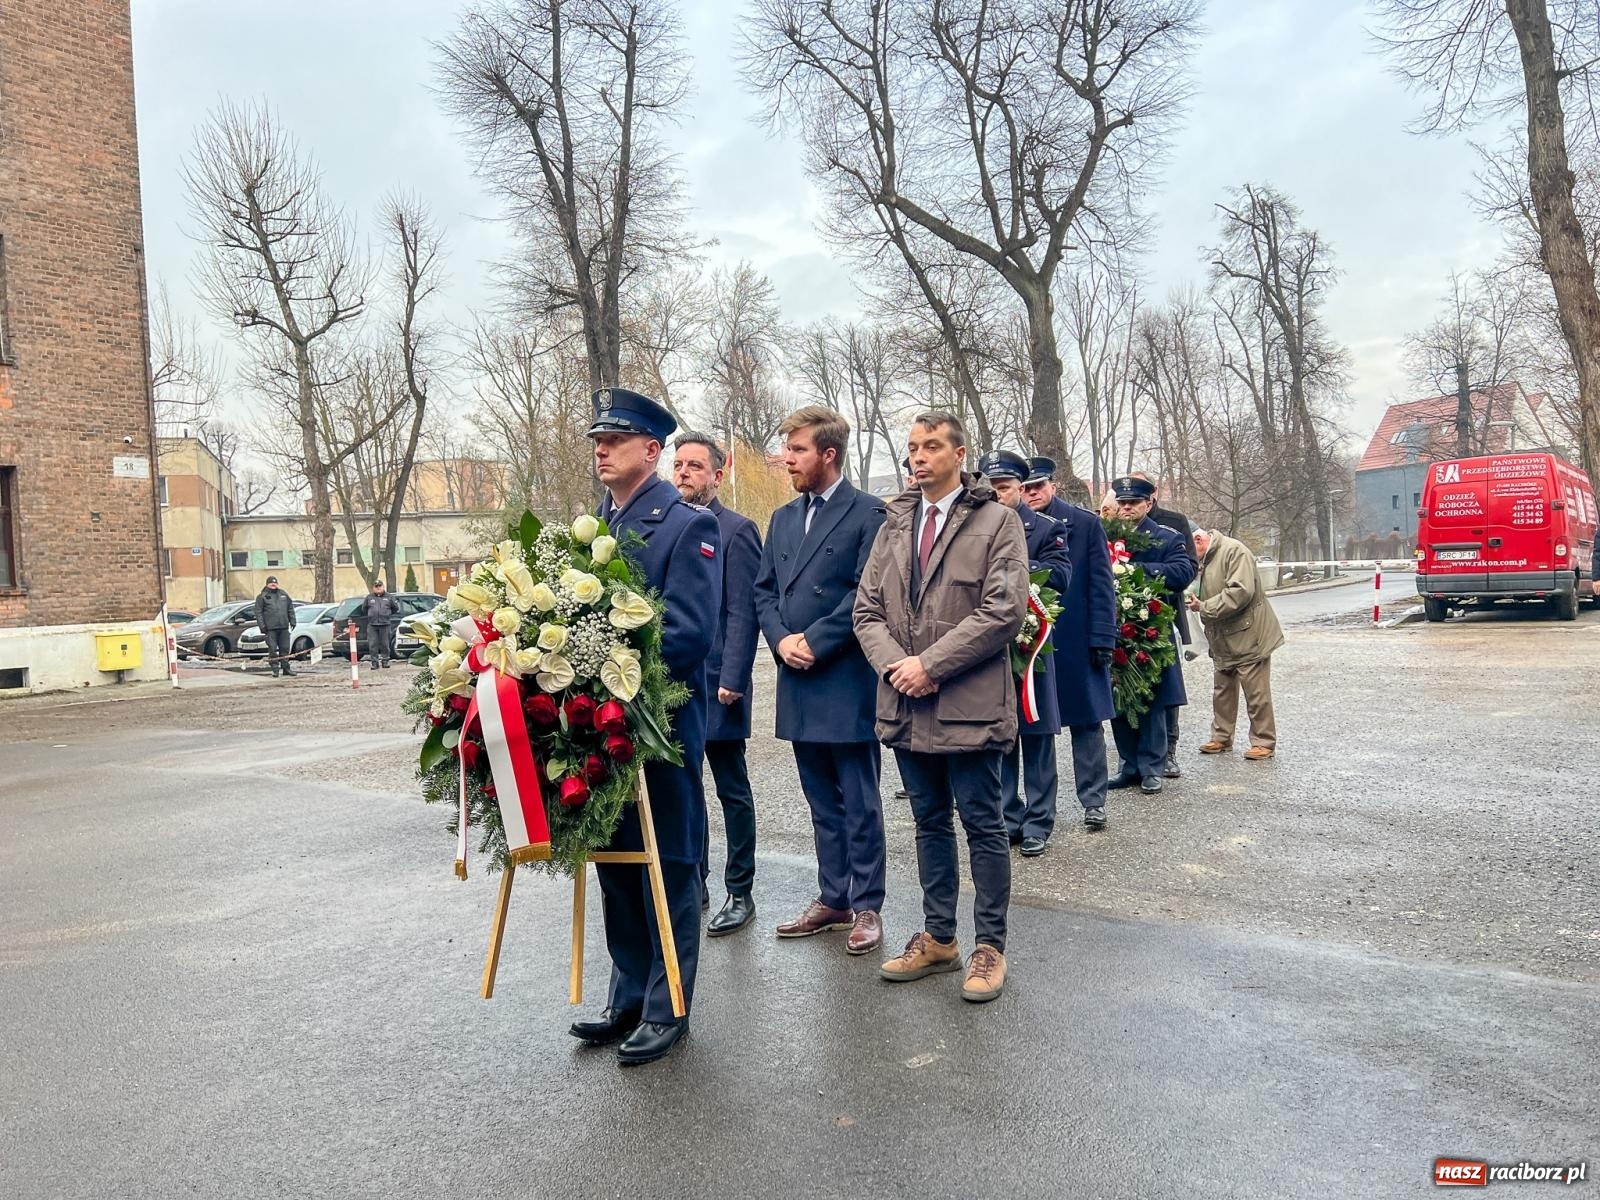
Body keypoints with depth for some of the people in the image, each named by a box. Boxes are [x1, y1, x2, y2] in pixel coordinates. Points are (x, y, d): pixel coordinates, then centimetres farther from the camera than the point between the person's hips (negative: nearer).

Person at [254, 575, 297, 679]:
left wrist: (292, 621, 11)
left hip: (284, 627, 4)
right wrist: (262, 626, -9)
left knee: (285, 649, 6)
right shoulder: (262, 596, 3)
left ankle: (285, 668, 14)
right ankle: (275, 670, 1)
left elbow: (290, 609, 18)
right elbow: (258, 613, -2)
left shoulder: (283, 594, 15)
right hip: (270, 628, -4)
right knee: (272, 649, -3)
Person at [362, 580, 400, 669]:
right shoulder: (369, 598, 9)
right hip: (372, 625, 1)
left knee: (385, 644, 2)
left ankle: (385, 661, 11)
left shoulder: (389, 597, 7)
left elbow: (396, 608, 14)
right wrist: (371, 615, 15)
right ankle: (374, 662, 3)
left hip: (385, 624, -1)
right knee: (373, 645, -2)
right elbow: (364, 609, 20)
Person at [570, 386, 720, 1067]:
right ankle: (629, 996, 30)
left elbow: (688, 633, -17)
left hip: (661, 724, -7)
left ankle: (667, 1009, 19)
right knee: (615, 863, 15)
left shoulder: (687, 525, -9)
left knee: (668, 869, 5)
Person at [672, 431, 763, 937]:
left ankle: (740, 894, 15)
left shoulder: (736, 530, -7)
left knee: (733, 792, 5)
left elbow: (743, 614, -11)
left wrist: (732, 680, -17)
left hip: (715, 683, -6)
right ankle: (692, 882, 27)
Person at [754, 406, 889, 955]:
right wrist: (780, 639, -3)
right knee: (822, 800, 15)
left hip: (847, 680, -6)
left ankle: (866, 906, 15)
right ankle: (832, 899, 26)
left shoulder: (868, 513, -6)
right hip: (798, 683, 7)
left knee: (859, 802, 3)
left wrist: (815, 641, -15)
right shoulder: (783, 519, 15)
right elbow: (763, 590, 14)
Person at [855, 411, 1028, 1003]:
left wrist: (930, 664, -16)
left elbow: (1004, 610, -14)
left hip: (969, 703, -5)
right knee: (930, 822, 15)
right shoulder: (894, 524, 13)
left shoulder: (996, 521, -3)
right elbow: (867, 609, 9)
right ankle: (938, 937, 28)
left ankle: (989, 945, 17)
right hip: (907, 704, 5)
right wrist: (895, 664, -10)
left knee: (983, 824, 4)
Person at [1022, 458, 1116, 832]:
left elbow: (1101, 585, -2)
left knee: (1086, 722, 5)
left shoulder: (1086, 524, -1)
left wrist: (1102, 638, -8)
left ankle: (1093, 801, 15)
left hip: (1078, 641, -2)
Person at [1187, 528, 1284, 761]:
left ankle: (1264, 742, 8)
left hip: (1247, 636, -9)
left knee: (1256, 693, -1)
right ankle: (1221, 738, 26)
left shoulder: (1235, 551, -18)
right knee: (1222, 690, 15)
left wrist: (1204, 607, -22)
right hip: (1223, 640, 9)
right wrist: (1195, 601, 0)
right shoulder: (1204, 559, 11)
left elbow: (1241, 591, -28)